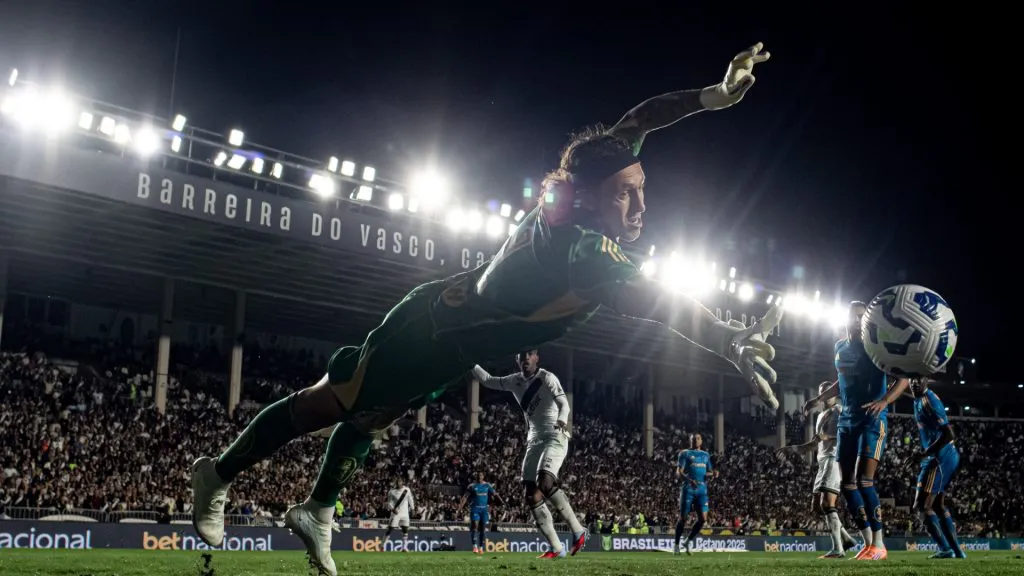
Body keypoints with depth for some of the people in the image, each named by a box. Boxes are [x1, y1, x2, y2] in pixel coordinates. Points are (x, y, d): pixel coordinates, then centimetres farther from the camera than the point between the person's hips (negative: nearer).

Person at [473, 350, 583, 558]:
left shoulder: (547, 378, -7)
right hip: (534, 440, 7)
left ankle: (577, 530, -17)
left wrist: (562, 420, -37)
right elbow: (487, 380, 21)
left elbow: (563, 403, -17)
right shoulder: (515, 381, 11)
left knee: (545, 482, -28)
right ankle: (556, 548, -1)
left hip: (555, 437, -7)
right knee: (531, 494, -3)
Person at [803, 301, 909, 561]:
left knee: (864, 480, -17)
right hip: (846, 421, 7)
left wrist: (884, 401, -28)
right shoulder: (840, 347, 12)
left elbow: (903, 378, -14)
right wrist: (819, 399, 23)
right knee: (847, 484, 4)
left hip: (872, 420, -7)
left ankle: (878, 545, -10)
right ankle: (868, 543, 10)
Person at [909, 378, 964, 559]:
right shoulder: (919, 399, 14)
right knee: (938, 505, 20)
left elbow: (948, 434, -22)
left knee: (922, 506, -10)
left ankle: (945, 549, -15)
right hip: (947, 457, 10)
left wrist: (925, 454, -21)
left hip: (940, 457, -10)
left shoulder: (929, 400, -16)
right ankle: (957, 551, 21)